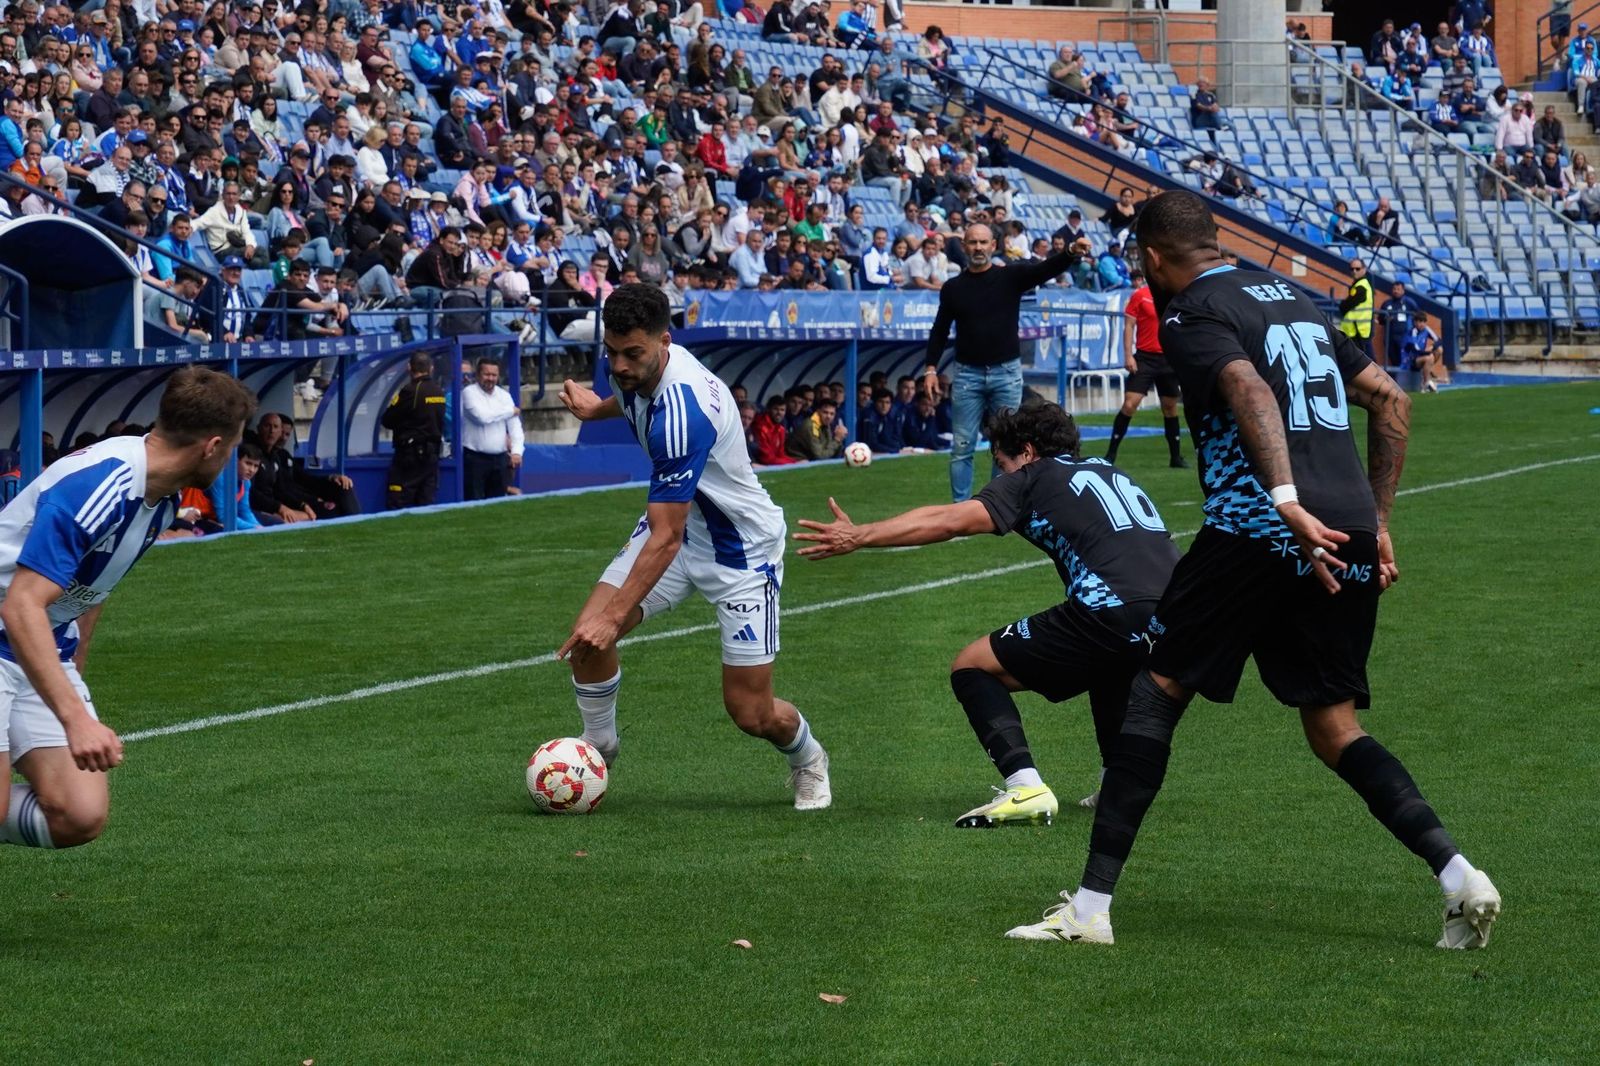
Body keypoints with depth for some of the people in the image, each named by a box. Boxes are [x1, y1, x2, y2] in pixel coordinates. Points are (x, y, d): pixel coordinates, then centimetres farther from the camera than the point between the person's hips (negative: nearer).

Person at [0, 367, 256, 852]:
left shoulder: (162, 497, 2)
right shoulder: (95, 488, -28)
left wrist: (73, 670, 20)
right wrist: (75, 717, -42)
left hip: (49, 654, 8)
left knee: (80, 817, -9)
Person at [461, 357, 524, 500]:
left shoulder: (504, 396, 12)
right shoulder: (469, 393, -5)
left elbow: (515, 426, 8)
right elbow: (482, 417, -19)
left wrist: (516, 451, -9)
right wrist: (510, 411, -5)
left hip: (500, 459, 5)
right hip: (475, 458, -5)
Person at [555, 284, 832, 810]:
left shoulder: (682, 412, -37)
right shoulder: (642, 372, -10)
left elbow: (666, 537, -36)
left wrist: (615, 617, -38)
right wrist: (599, 408, 31)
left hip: (741, 549, -7)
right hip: (680, 523, 7)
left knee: (751, 714, -4)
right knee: (587, 635, -14)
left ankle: (808, 762, 30)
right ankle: (597, 747, 11)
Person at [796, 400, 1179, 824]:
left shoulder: (1033, 478, 11)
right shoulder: (1109, 473, 30)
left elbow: (949, 521, 0)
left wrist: (859, 536, -2)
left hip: (1112, 613, -7)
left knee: (972, 666, 7)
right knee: (1103, 657, 42)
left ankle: (1024, 786, -12)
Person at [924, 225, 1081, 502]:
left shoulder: (1011, 277, 1)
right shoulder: (953, 287, 6)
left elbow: (1046, 269, -14)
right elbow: (940, 331, 11)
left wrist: (1072, 254, -34)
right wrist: (931, 368, 2)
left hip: (1006, 373, -1)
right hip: (969, 374, 1)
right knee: (962, 446, -1)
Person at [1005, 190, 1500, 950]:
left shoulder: (1190, 313, 1)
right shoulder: (1292, 298, 23)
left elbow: (1251, 392, -19)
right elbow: (1391, 401, 23)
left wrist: (1288, 502, -30)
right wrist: (1376, 520, 24)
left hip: (1257, 528, -7)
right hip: (1348, 533, 7)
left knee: (1155, 690, 4)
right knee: (1333, 726, 14)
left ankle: (1091, 906, 2)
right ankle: (1458, 875, -4)